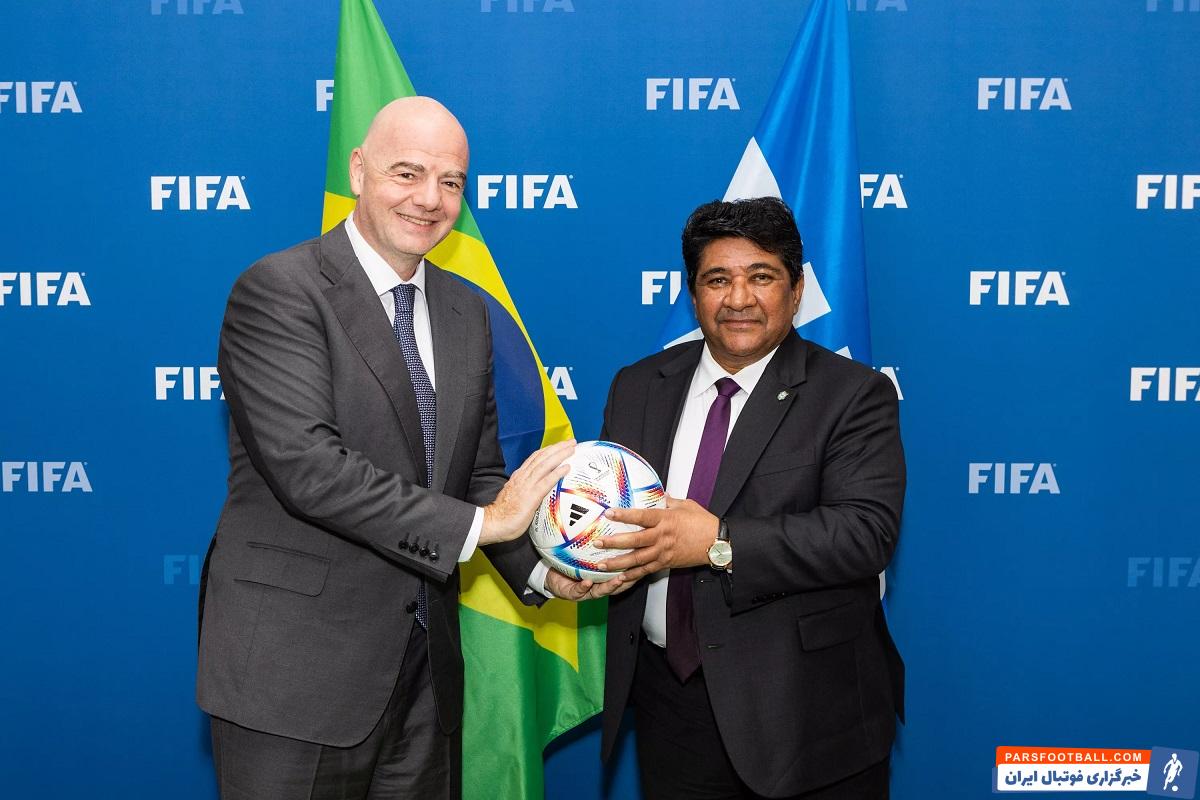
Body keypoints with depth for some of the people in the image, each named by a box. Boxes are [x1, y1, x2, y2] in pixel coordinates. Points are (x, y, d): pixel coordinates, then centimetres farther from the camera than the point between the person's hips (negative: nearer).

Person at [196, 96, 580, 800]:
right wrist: (477, 524, -21)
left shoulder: (469, 312, 11)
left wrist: (542, 569, -5)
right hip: (296, 672, -6)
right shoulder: (278, 291, -11)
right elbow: (307, 467, -22)